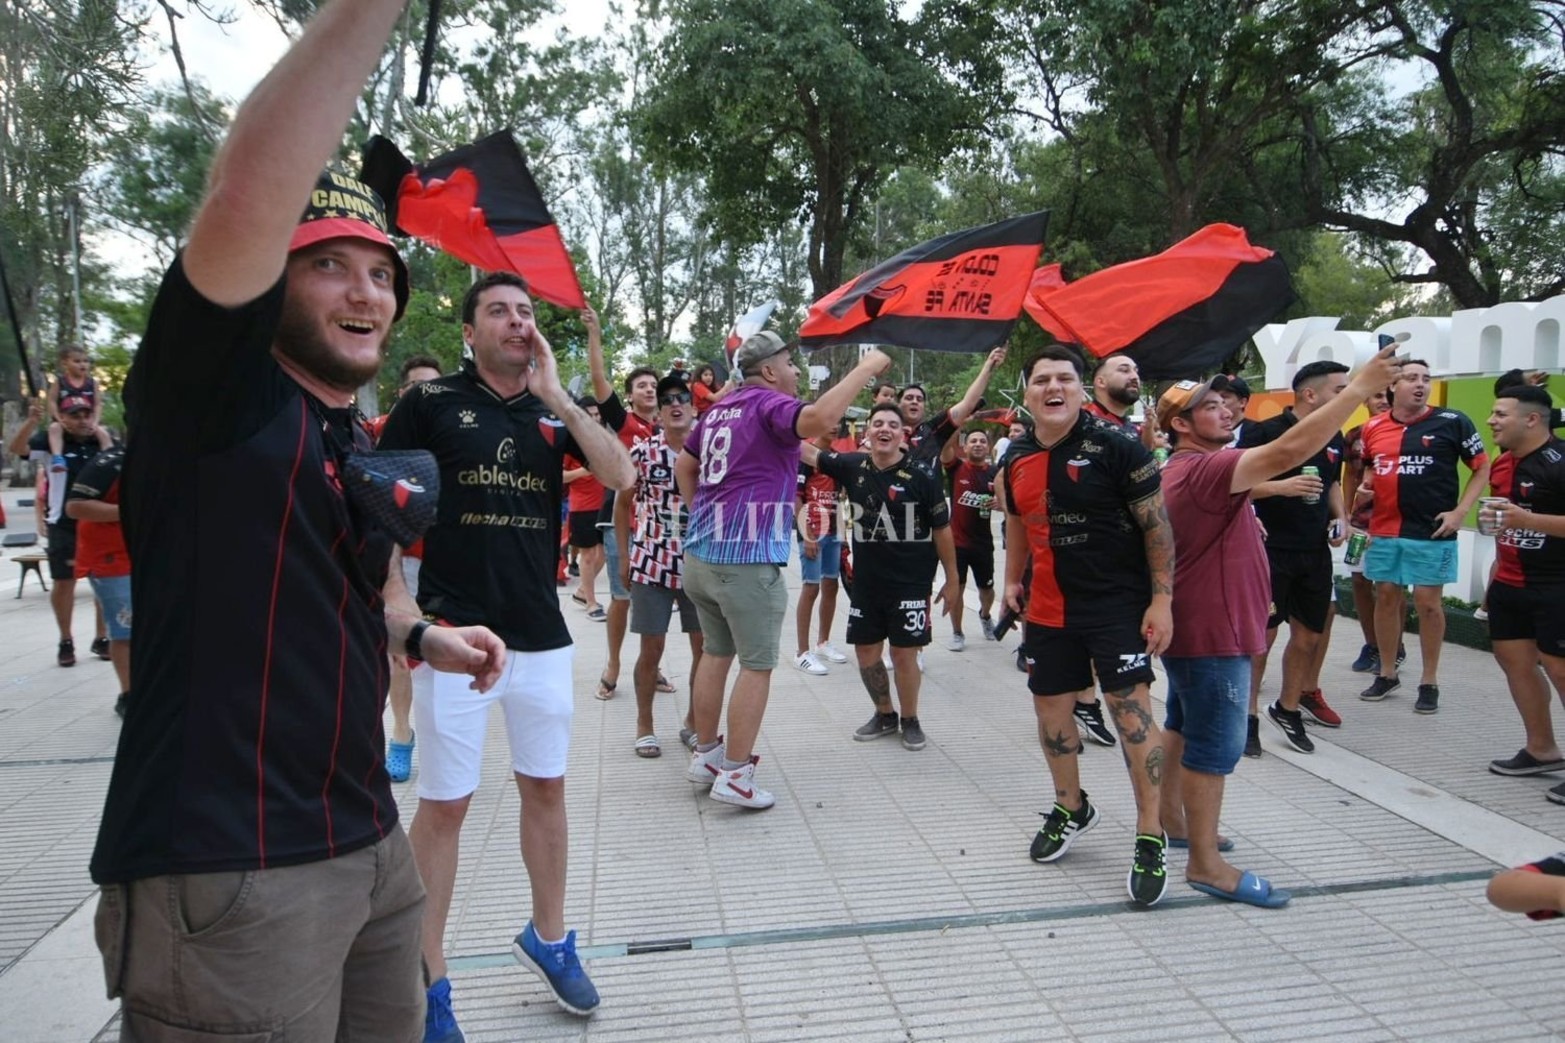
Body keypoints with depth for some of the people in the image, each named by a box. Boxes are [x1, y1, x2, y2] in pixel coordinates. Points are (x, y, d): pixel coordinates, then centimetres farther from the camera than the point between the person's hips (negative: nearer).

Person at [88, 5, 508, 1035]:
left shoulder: (364, 448, 12)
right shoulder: (212, 398, -11)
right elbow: (246, 201, -30)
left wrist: (419, 636, 13)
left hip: (370, 850, 8)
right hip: (225, 875, -8)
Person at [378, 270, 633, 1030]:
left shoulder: (554, 410, 8)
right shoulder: (432, 401, -2)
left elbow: (620, 475, -7)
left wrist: (556, 394, -10)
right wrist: (398, 603, -10)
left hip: (541, 635, 4)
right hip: (454, 633, -4)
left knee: (545, 788, 15)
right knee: (444, 803, 3)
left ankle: (547, 937, 34)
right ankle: (428, 976, 19)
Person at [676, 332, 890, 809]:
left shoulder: (718, 410, 17)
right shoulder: (769, 404, -9)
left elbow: (684, 466, 27)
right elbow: (820, 419, -30)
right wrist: (865, 368, -20)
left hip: (701, 552, 9)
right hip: (747, 559, -8)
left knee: (716, 653, 18)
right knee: (757, 666, 1)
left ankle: (705, 755, 26)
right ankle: (735, 775, 4)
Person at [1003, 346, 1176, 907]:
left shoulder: (1115, 447, -12)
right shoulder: (1018, 458, 4)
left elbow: (1157, 525, -10)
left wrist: (1161, 599, -13)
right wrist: (1013, 579, 17)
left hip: (1118, 604, -6)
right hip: (1049, 608, 6)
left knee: (1132, 711, -7)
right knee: (1050, 709, 14)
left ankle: (1151, 839, 8)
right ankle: (1071, 808, 38)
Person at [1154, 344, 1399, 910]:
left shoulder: (1184, 471, 13)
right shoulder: (1202, 470, -23)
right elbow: (1288, 450, -34)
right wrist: (1360, 387, -32)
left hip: (1194, 626, 11)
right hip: (1211, 632, -11)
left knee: (1183, 725, 21)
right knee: (1215, 745, -5)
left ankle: (1172, 816, 36)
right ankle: (1205, 863, 2)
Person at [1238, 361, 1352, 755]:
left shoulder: (1334, 437, 10)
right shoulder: (1265, 432, -11)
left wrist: (1340, 516, 8)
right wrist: (1282, 487, -24)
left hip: (1315, 552, 7)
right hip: (1271, 550, -6)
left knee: (1309, 635, 12)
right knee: (1261, 635, -1)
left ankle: (1288, 708, 30)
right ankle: (1248, 715, 12)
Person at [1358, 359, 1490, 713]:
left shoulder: (1452, 422, -5)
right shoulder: (1374, 427, 4)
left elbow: (1483, 469, 1)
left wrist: (1459, 512, -8)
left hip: (1432, 532, -3)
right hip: (1384, 531, 3)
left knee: (1427, 602, 2)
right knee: (1385, 597, 10)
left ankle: (1429, 682, 15)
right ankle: (1387, 674, 24)